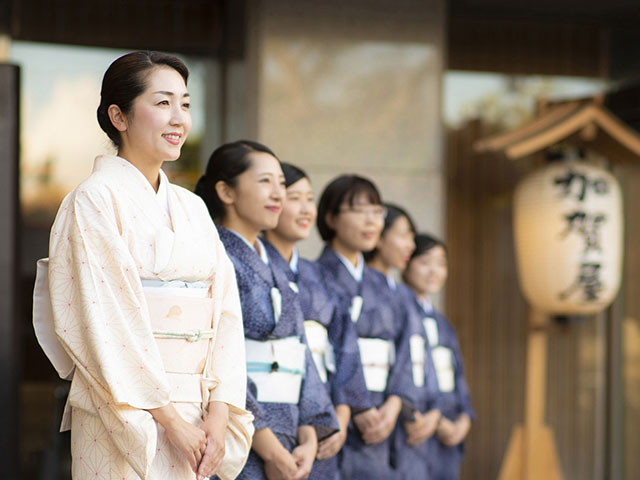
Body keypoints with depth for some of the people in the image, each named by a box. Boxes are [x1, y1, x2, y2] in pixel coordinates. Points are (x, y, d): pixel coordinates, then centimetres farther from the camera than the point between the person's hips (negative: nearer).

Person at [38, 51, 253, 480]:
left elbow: (224, 311, 8)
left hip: (194, 417, 6)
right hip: (124, 423, -6)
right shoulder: (96, 200, -6)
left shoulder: (192, 208, 14)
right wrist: (169, 417, -15)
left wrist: (219, 412, -5)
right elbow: (107, 321, -13)